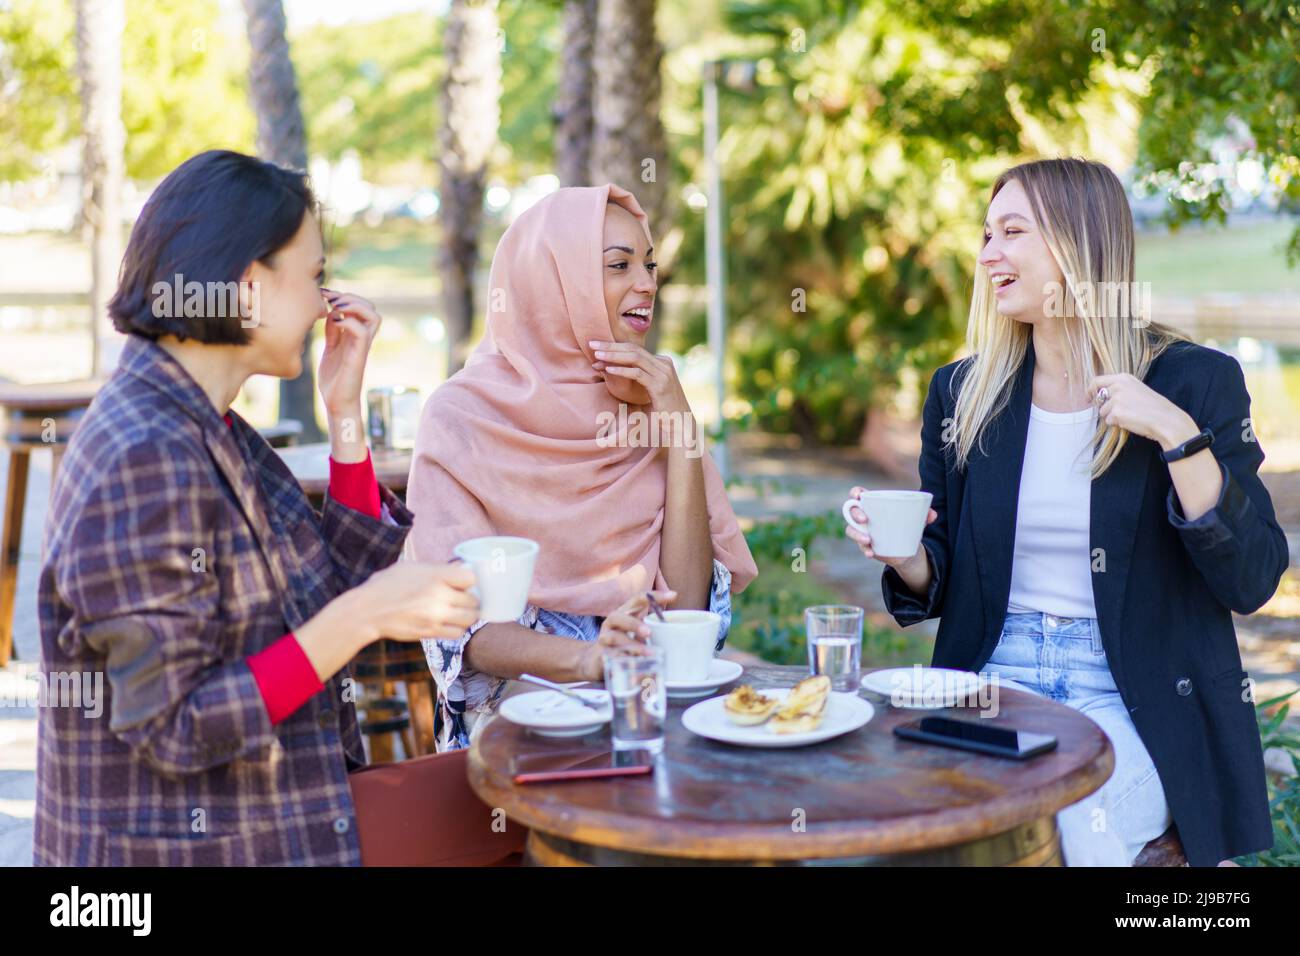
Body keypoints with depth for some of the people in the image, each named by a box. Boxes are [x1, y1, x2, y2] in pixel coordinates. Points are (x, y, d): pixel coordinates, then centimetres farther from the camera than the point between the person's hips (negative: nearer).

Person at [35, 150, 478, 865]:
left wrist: (345, 411, 5)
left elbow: (343, 583, 12)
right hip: (180, 847, -9)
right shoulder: (144, 459, -22)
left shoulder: (208, 429, 7)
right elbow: (172, 727, -23)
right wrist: (362, 617, -27)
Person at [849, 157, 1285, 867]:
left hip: (1136, 703, -2)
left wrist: (1178, 436, -19)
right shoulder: (963, 391, 8)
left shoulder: (1195, 381, -2)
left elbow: (1251, 583, -9)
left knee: (1064, 827, -30)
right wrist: (906, 557, -9)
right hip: (993, 682, 3)